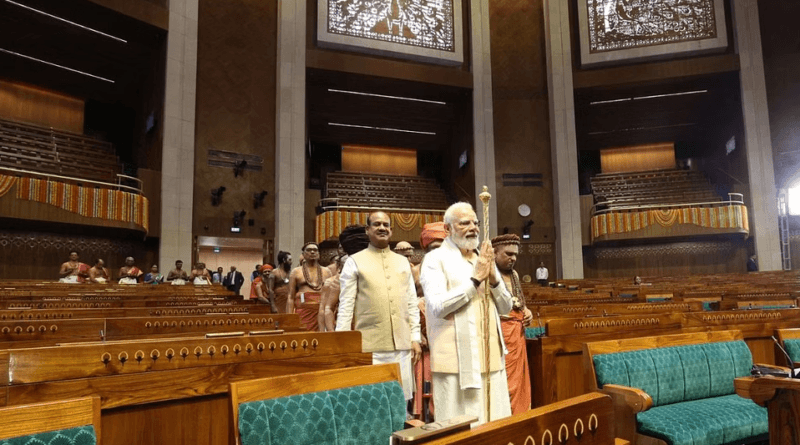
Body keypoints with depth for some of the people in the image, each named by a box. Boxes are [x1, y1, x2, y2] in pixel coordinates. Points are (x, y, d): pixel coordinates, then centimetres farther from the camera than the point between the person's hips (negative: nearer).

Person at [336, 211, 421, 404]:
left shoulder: (403, 262, 13)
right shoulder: (355, 262, 1)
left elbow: (412, 303, 13)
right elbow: (345, 306, -1)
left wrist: (415, 338, 8)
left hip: (402, 345, 4)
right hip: (369, 346, -3)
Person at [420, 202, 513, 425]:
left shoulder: (483, 259, 14)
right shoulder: (436, 259, -6)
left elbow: (505, 307, 12)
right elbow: (437, 307, -19)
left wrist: (493, 278, -6)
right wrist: (475, 279, -16)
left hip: (490, 357, 6)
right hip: (457, 359, -6)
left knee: (495, 423, 12)